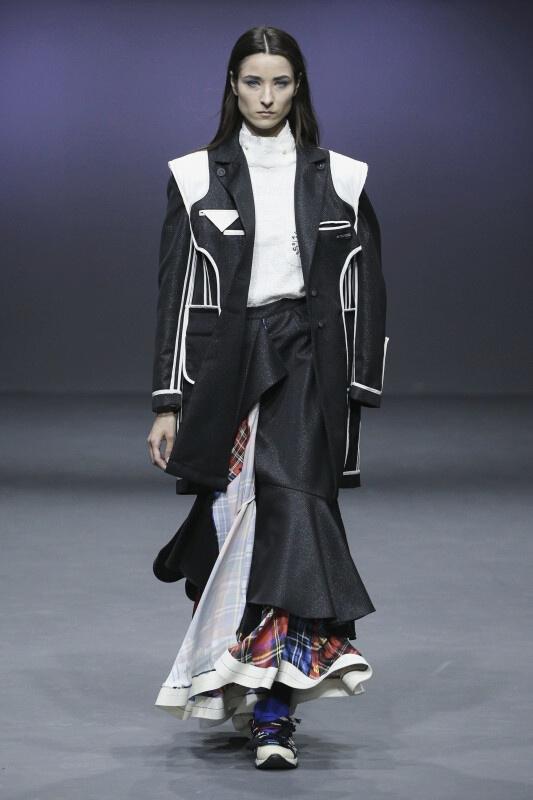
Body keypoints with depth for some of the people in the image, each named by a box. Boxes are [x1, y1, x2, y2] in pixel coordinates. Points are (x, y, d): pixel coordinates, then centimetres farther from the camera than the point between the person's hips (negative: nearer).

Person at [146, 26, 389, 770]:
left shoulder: (338, 178, 7)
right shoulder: (196, 178, 5)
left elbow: (364, 291, 8)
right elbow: (175, 291, 4)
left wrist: (357, 395, 1)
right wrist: (168, 403, -1)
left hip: (306, 365, 0)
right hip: (223, 365, 0)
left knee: (291, 508, -13)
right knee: (233, 520, 0)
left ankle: (272, 710, -16)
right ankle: (229, 692, 17)